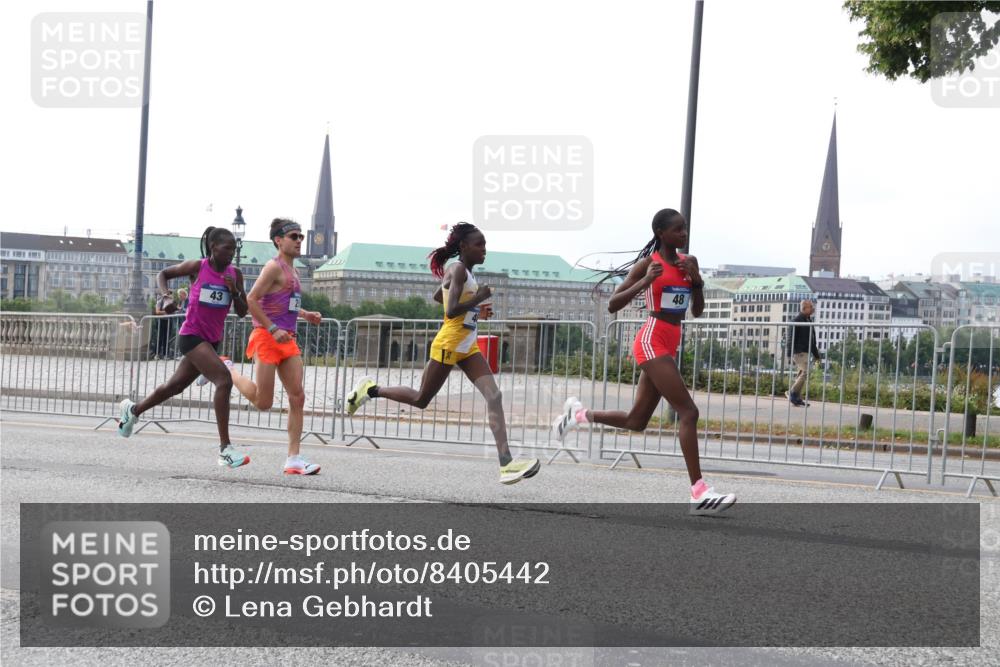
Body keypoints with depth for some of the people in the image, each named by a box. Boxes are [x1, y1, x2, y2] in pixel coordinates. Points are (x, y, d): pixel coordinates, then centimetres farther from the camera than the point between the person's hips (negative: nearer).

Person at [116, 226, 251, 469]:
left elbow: (242, 312, 4)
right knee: (224, 380, -24)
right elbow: (163, 273, 7)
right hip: (192, 335, -6)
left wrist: (235, 291, -14)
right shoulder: (197, 267, -9)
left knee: (176, 385, 21)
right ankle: (225, 448, -24)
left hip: (212, 339, 6)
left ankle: (133, 410, 48)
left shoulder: (235, 274, 3)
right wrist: (166, 295, -11)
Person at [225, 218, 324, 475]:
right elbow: (251, 300, -17)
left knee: (297, 397, -1)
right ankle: (227, 369, 20)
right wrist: (273, 329, -20)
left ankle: (293, 458, 0)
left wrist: (305, 315, 16)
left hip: (287, 340, 8)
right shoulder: (274, 266, -9)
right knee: (263, 403, -3)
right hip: (267, 338, -8)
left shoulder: (291, 270, 18)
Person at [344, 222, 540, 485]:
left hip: (468, 346, 9)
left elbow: (437, 296, 28)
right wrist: (479, 298, -17)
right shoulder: (458, 270, -15)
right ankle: (370, 390, 28)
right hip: (449, 343, -9)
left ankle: (506, 463, -17)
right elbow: (451, 311, -26)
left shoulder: (462, 271, 13)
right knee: (421, 400, 6)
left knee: (494, 396, -8)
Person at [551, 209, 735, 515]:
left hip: (669, 345, 8)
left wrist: (697, 279, -3)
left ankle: (578, 414, 34)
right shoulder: (648, 263, -7)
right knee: (688, 411, -16)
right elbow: (613, 305, -8)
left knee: (636, 421, 13)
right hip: (652, 342, -8)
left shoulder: (687, 262, 12)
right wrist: (645, 281, -20)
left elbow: (697, 311, 14)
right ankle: (699, 493, -16)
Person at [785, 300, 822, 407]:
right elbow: (791, 337, -13)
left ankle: (797, 398, 11)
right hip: (799, 351, -9)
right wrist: (790, 353, -17)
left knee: (802, 374, 8)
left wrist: (816, 354, 23)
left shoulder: (808, 320, 17)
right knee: (805, 372, -16)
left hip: (805, 352, 9)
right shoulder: (797, 320, -9)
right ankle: (792, 393, -7)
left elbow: (811, 339, 24)